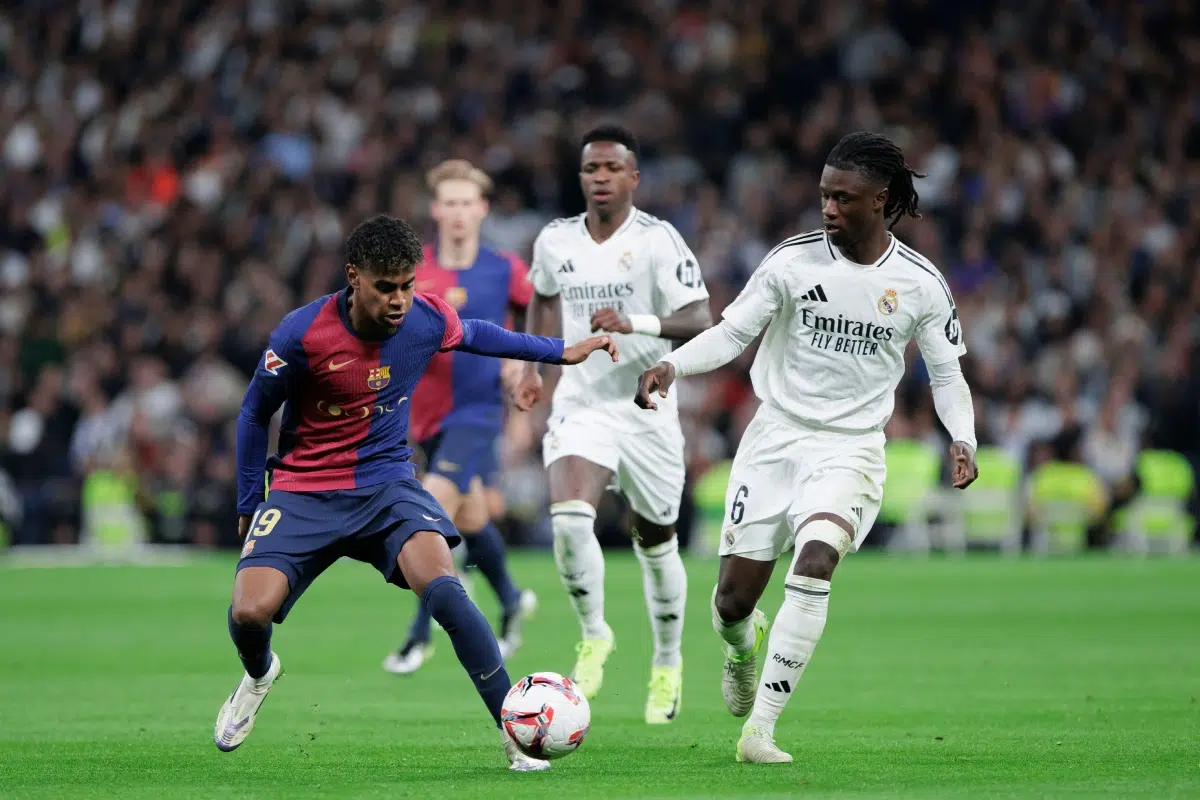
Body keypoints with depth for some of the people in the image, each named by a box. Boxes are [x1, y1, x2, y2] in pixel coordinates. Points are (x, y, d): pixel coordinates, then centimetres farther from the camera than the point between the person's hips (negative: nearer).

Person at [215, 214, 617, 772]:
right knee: (249, 613, -21)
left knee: (442, 588, -27)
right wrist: (249, 505, 3)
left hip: (387, 483, 1)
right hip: (303, 491, -1)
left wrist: (560, 351, 21)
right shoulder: (303, 334, -18)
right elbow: (255, 413, -2)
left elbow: (474, 335, 17)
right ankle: (259, 675, 19)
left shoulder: (429, 320, -9)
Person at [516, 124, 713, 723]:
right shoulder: (555, 241, 3)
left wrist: (636, 323, -34)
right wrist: (533, 366, 15)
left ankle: (667, 665, 31)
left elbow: (700, 322, -19)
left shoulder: (657, 240, -12)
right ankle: (593, 634, 0)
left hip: (647, 409, -2)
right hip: (580, 404, 2)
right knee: (568, 519, -23)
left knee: (656, 542, 10)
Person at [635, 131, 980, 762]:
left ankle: (760, 728, -23)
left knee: (815, 561, -28)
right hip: (775, 437, 1)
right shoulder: (793, 261, -6)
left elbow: (946, 372, 5)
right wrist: (672, 365, -21)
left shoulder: (919, 283, -5)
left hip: (851, 447, -1)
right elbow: (730, 334, -2)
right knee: (733, 600, -1)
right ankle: (744, 648, 41)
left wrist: (962, 438, -12)